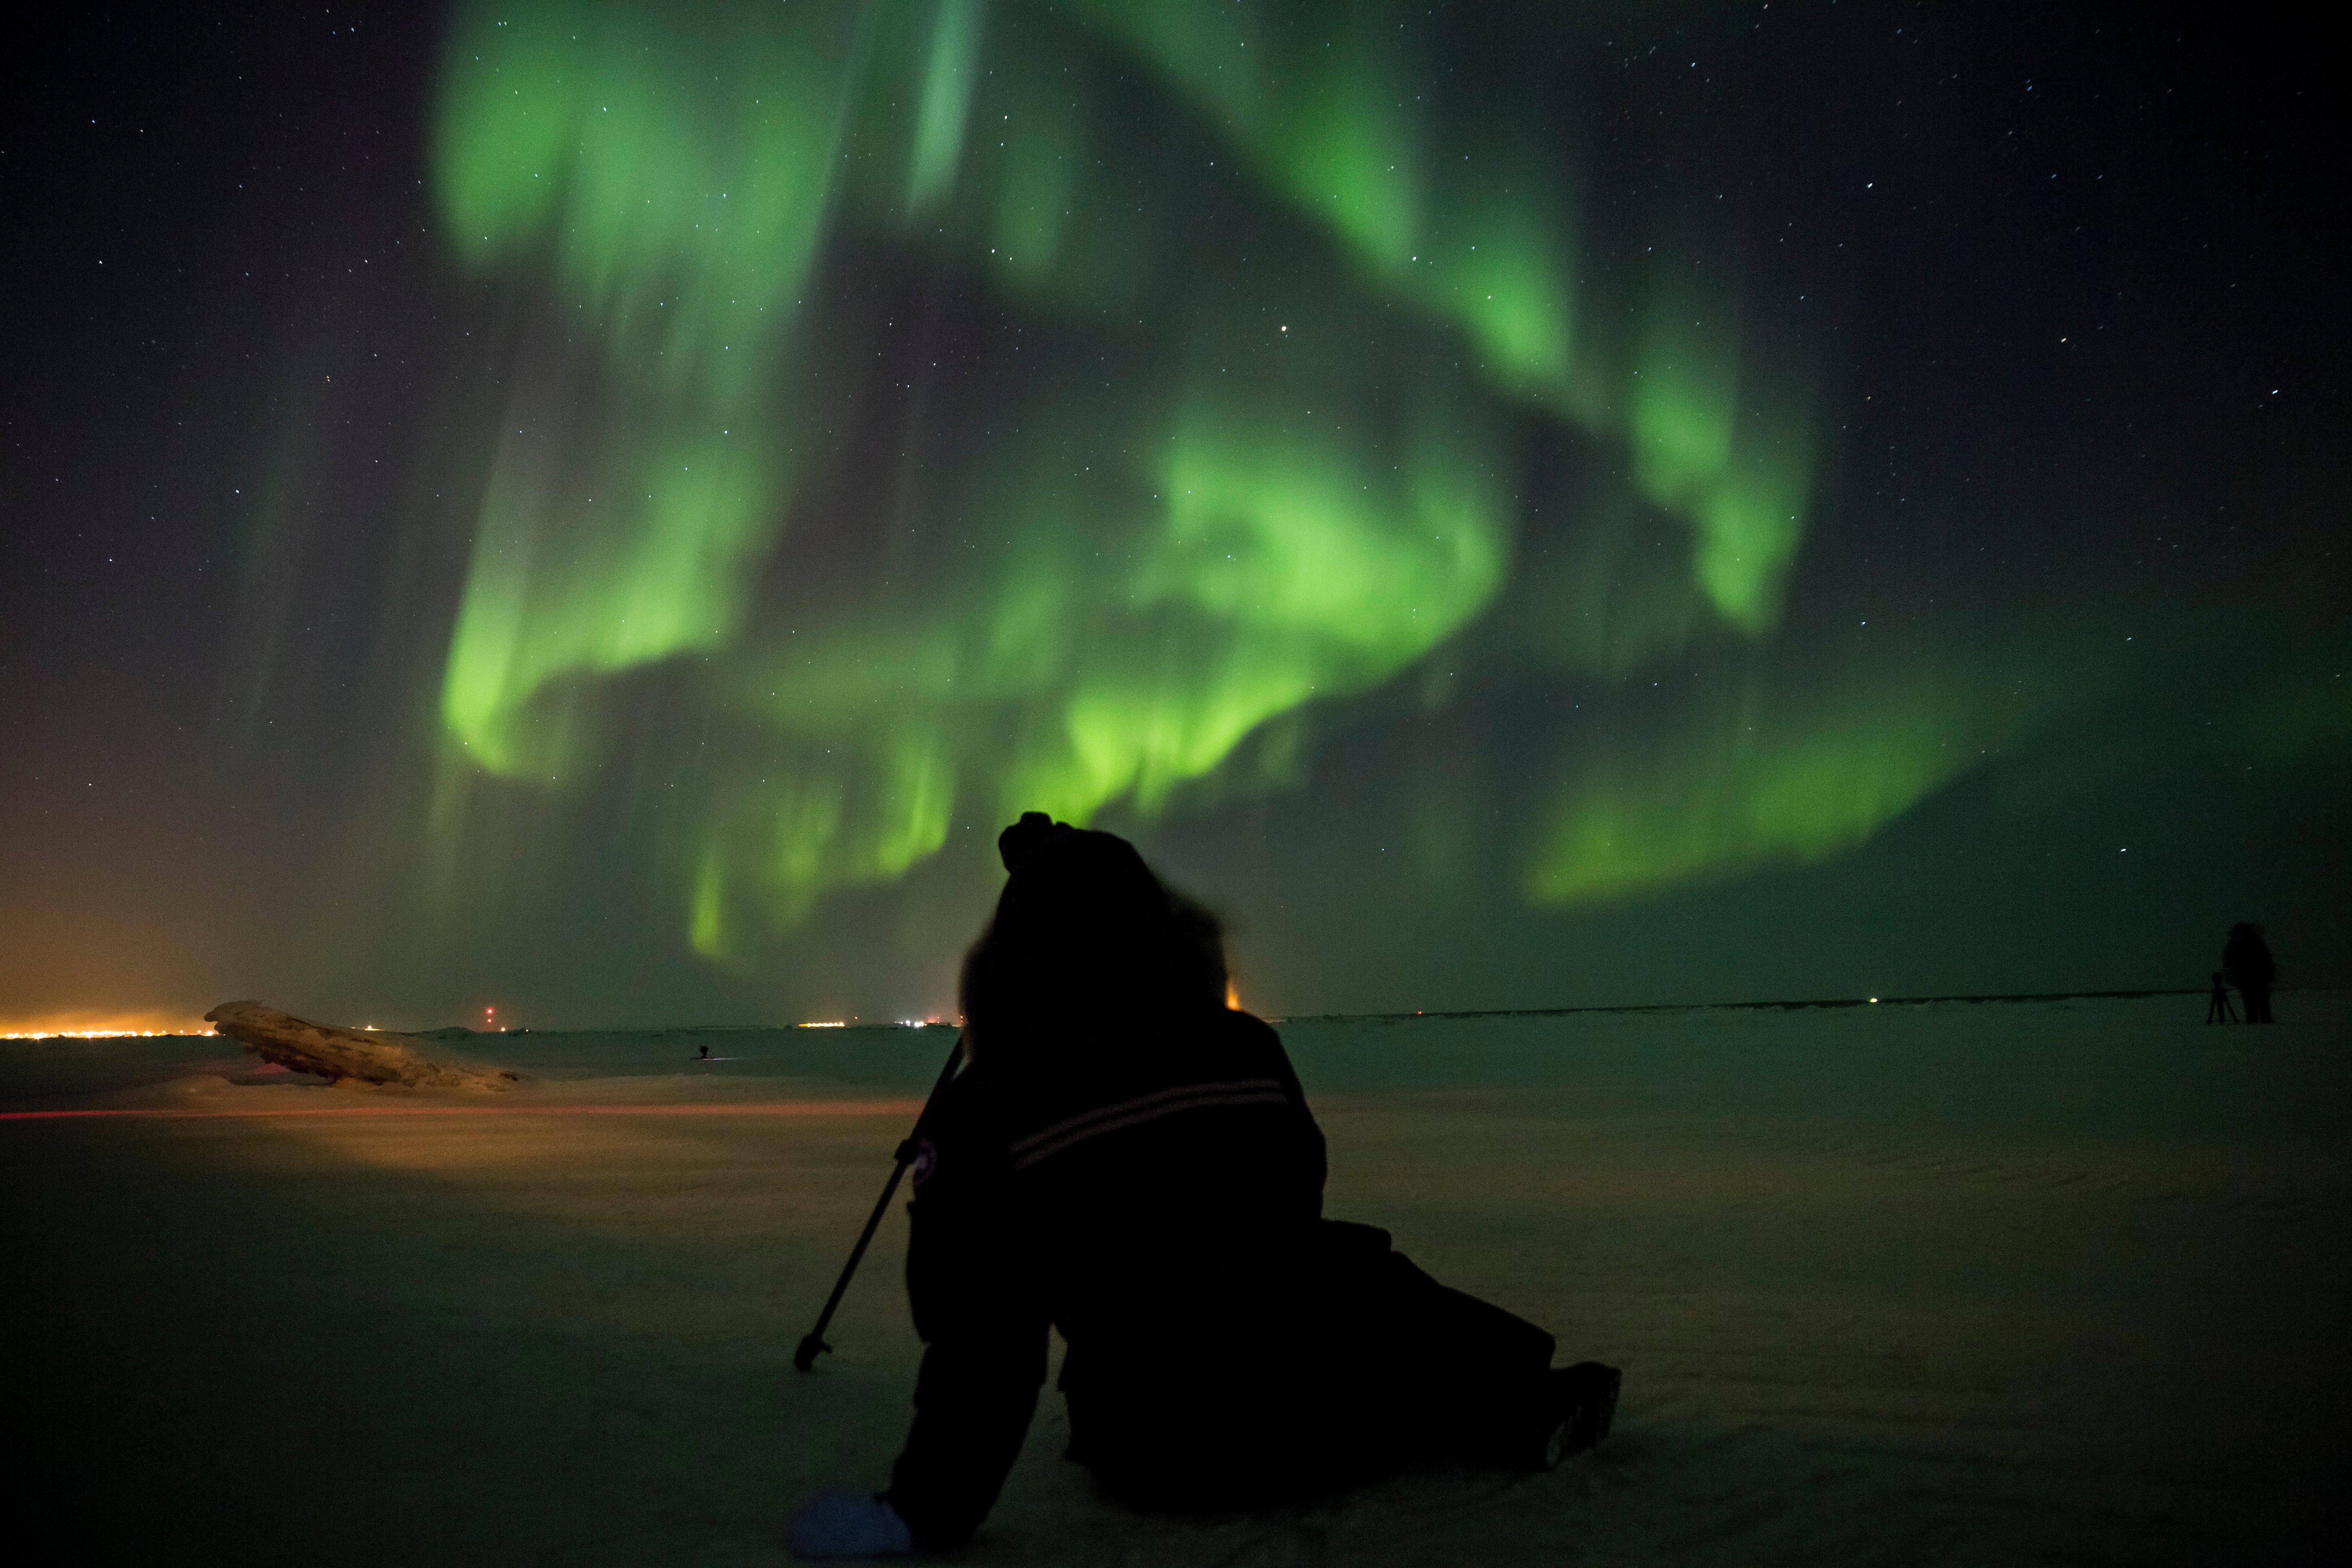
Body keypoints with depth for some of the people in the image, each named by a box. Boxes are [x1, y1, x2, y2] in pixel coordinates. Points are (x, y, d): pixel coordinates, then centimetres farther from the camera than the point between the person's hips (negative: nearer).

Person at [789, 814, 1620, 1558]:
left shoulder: (985, 1112, -14)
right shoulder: (1247, 1048, -6)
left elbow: (979, 1330, -14)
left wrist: (930, 1509, -5)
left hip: (1162, 1461, -1)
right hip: (1322, 1407, 1)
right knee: (1378, 1296, 33)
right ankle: (1526, 1405, 26)